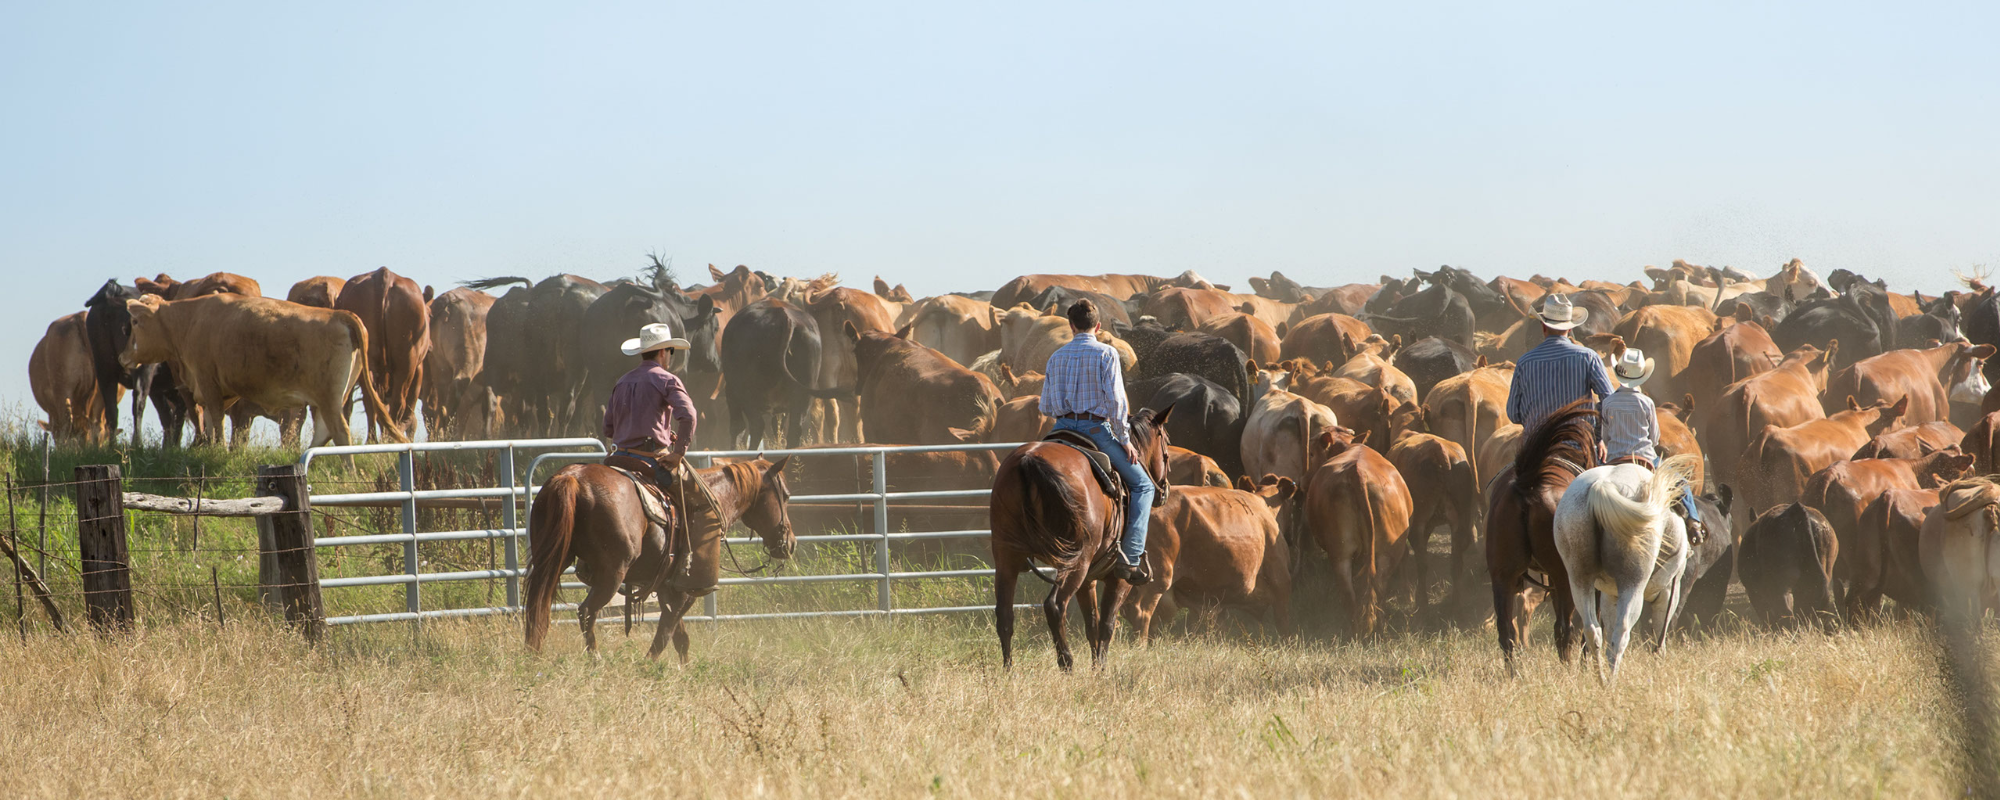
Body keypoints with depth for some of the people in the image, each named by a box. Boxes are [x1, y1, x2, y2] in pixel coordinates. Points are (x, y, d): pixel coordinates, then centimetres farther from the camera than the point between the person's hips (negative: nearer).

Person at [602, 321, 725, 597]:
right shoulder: (666, 380, -5)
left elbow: (608, 429, 21)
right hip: (655, 458, -6)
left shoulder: (623, 383, 16)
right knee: (705, 511, 2)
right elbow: (687, 415, -23)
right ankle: (695, 575, -9)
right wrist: (680, 451, -16)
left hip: (621, 458, 6)